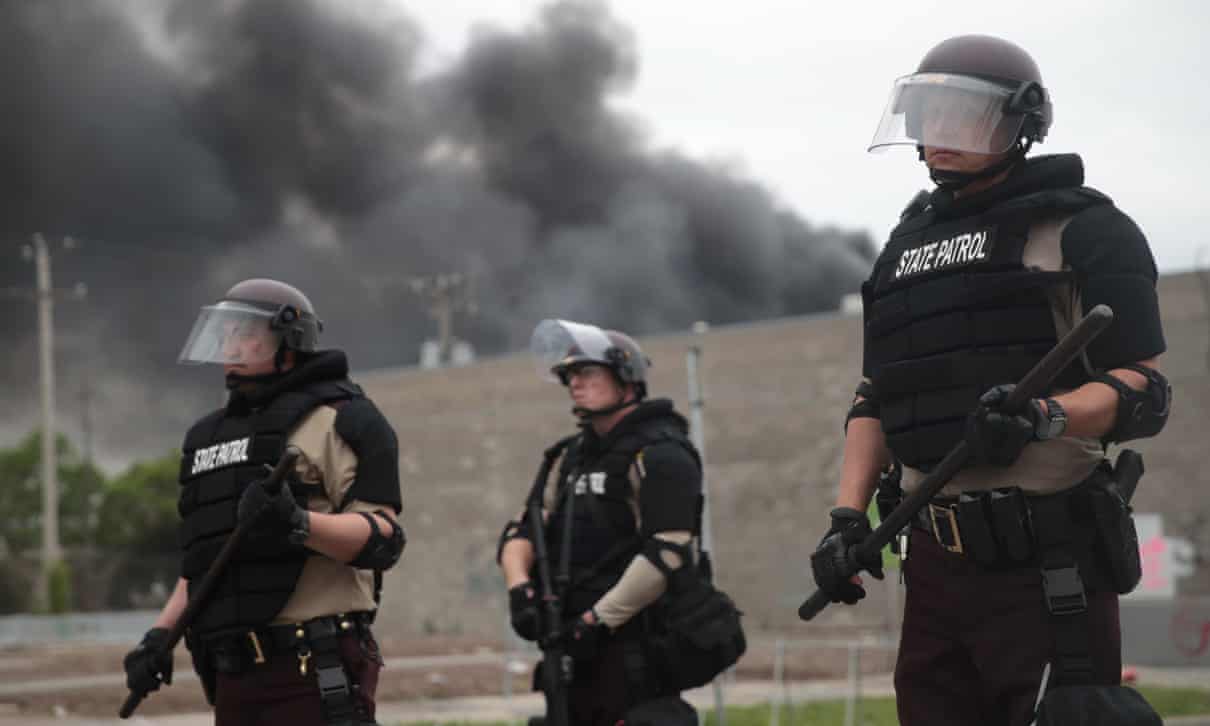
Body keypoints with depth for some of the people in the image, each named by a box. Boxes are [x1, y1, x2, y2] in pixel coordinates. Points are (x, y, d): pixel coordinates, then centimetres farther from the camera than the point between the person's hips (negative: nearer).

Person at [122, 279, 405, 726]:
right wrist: (160, 634, 16)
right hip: (236, 678, 8)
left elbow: (383, 538, -11)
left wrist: (298, 524, -27)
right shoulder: (211, 436, 23)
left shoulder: (334, 420, -1)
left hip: (316, 672, -8)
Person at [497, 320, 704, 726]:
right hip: (579, 646, 9)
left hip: (633, 643, -9)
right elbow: (522, 530, 16)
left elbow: (665, 555, -19)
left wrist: (598, 620, -18)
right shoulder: (579, 454, 20)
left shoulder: (658, 454, -9)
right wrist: (520, 589, -3)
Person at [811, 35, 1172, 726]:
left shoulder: (1081, 229, -1)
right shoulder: (910, 242, 20)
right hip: (938, 560, 7)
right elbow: (873, 398, 23)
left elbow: (1146, 391, -8)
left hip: (1047, 564, -7)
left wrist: (1042, 418, -26)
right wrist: (848, 519, 11)